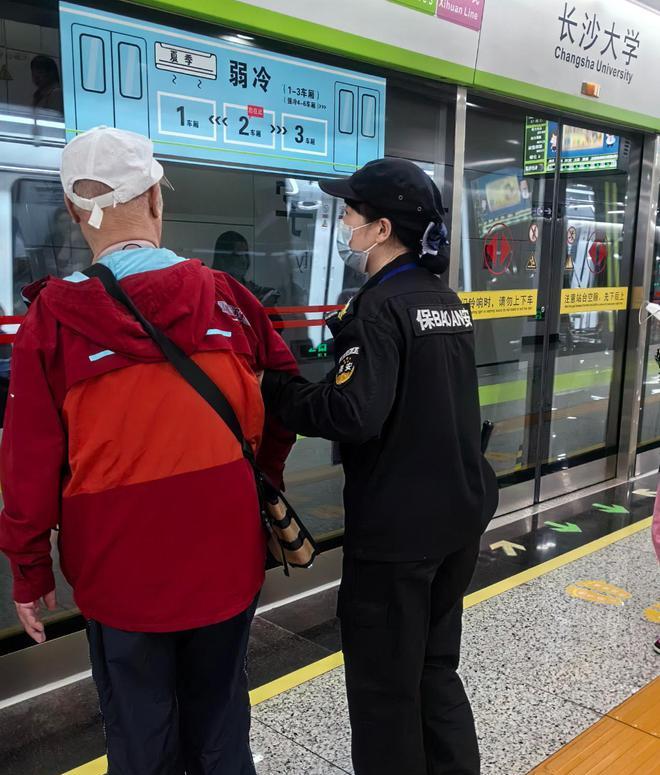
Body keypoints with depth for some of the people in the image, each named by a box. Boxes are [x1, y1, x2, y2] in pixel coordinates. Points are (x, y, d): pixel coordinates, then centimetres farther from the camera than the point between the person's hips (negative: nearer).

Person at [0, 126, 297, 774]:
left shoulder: (53, 317, -13)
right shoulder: (223, 296, -7)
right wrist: (266, 475, 16)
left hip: (122, 572, -2)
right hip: (226, 559, 2)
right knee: (220, 722, 22)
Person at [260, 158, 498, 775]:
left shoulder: (382, 306, -18)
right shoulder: (446, 301, 9)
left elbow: (353, 415, -28)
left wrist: (273, 390, -15)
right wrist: (349, 336, 10)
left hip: (397, 526, -9)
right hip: (459, 513, 9)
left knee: (384, 684, 9)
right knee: (434, 666, 24)